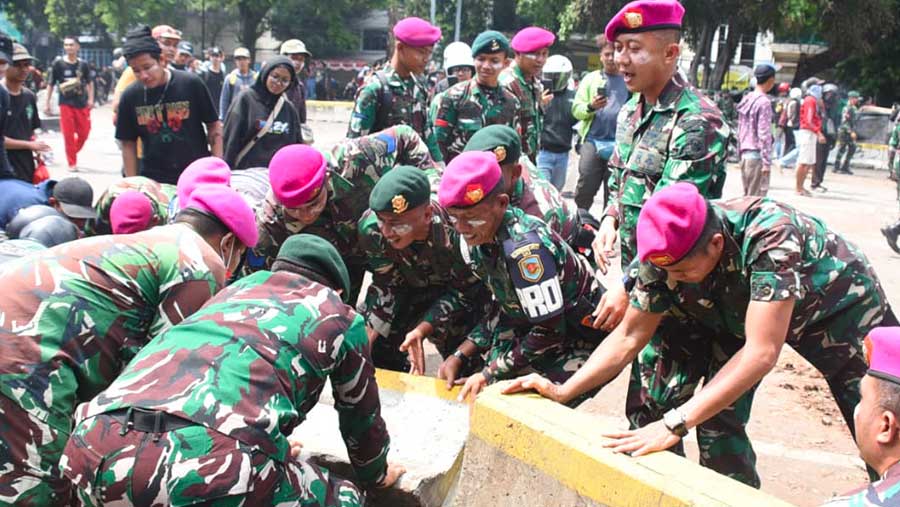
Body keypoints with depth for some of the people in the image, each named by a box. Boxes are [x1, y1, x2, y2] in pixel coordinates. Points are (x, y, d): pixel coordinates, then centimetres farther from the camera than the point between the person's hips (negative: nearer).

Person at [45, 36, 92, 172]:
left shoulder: (83, 64, 4)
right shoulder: (58, 63, -1)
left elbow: (89, 83, 16)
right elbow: (51, 84, 4)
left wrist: (90, 99, 4)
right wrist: (47, 103, 2)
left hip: (82, 104, 2)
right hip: (66, 104, -2)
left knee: (84, 133, 2)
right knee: (68, 134, -2)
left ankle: (73, 153, 28)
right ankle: (72, 163, 6)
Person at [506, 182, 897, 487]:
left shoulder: (769, 234, -42)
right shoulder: (664, 255, -26)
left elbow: (761, 352, -44)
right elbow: (629, 338, -16)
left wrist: (674, 424, -47)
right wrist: (563, 391, -26)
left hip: (837, 304, -4)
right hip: (739, 314, 4)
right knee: (718, 417, -7)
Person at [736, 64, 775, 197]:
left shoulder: (746, 99, 11)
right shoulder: (764, 102, -12)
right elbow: (764, 135, -16)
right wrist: (767, 162, -15)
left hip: (745, 154, 8)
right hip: (757, 156, -8)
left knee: (747, 194, 13)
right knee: (757, 196, -5)